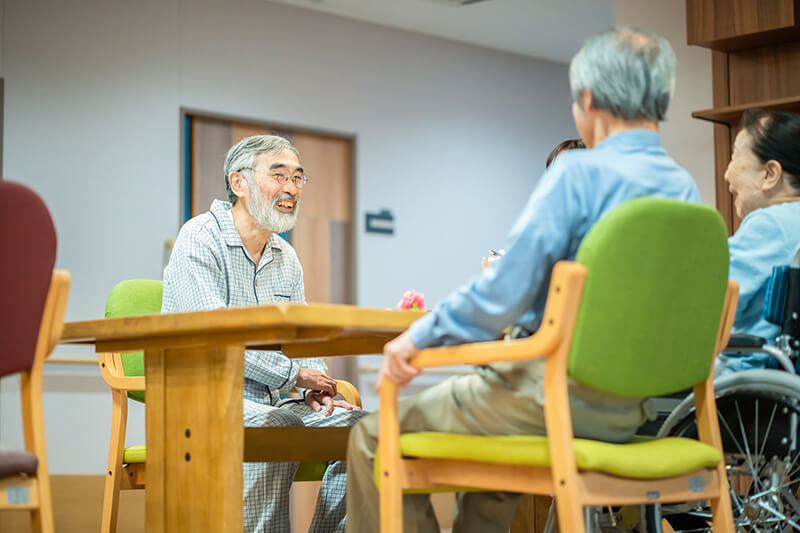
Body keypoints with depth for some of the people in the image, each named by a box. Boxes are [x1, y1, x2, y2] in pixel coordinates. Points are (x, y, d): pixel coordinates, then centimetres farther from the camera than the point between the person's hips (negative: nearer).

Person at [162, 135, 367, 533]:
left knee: (356, 424, -13)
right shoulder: (199, 239, -9)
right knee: (275, 426, -36)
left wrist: (316, 387, -4)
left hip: (270, 402, 7)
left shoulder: (286, 257, 16)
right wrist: (294, 374, -17)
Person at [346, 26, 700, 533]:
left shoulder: (578, 172, -15)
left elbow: (503, 293, -22)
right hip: (627, 409, 9)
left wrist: (421, 336, -10)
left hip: (557, 392, -8)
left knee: (376, 438, 5)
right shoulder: (684, 187, 8)